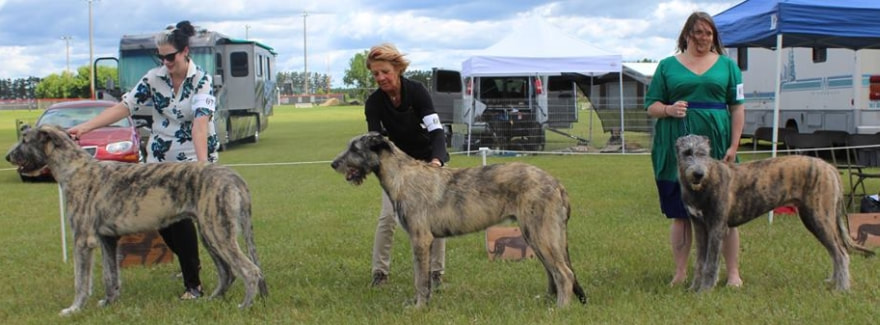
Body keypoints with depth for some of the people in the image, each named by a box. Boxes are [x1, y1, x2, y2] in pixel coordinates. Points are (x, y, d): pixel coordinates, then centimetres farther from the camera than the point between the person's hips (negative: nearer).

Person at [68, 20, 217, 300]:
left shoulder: (202, 81, -15)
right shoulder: (154, 78, -2)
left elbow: (200, 122, -30)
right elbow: (124, 106, -4)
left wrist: (202, 164, -43)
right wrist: (84, 127, -14)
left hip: (192, 159, -5)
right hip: (159, 159, 5)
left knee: (180, 216, -13)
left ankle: (193, 284, 0)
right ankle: (191, 263, 33)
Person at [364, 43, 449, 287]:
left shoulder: (417, 91, -23)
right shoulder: (374, 103, -17)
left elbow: (436, 129, -30)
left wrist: (437, 160, -48)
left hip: (428, 159, -1)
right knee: (387, 216, -9)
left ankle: (436, 271, 8)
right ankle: (380, 271, 3)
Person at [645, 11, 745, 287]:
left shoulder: (727, 65, 10)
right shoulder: (668, 65, 10)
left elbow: (737, 108, 7)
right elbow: (651, 106, 8)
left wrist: (734, 146, -3)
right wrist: (668, 109, -14)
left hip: (717, 147, 0)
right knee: (680, 214, 4)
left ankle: (733, 272, 10)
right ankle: (680, 272, 13)